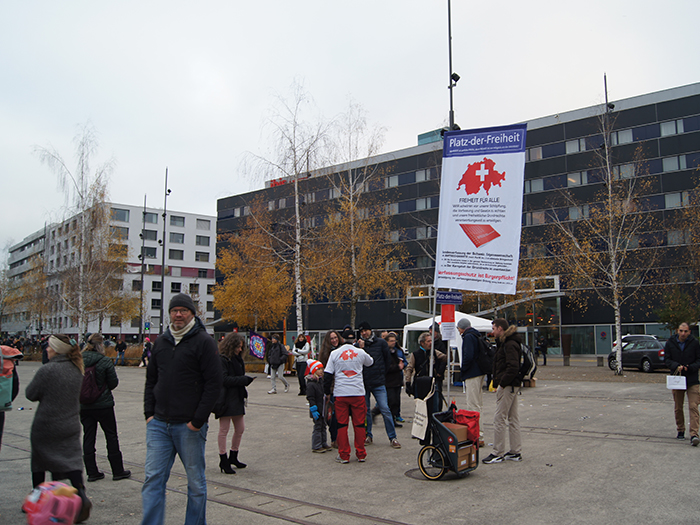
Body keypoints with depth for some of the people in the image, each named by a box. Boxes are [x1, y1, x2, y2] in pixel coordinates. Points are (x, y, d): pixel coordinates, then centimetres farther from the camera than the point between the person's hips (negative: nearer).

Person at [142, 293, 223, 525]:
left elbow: (214, 383, -11)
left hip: (189, 426, -5)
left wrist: (198, 421, -14)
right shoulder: (161, 342, 12)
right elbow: (151, 380, 19)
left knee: (196, 482, 8)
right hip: (159, 424, 5)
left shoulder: (203, 341, -7)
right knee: (153, 479, 4)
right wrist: (149, 413, 7)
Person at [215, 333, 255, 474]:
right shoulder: (222, 359, -13)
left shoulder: (238, 359, 15)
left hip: (237, 399, 9)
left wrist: (246, 380, 4)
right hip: (226, 399, -9)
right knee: (224, 429, 1)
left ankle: (233, 457, 27)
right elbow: (224, 379, -21)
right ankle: (223, 461, 12)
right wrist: (243, 380, -21)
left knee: (240, 428, 12)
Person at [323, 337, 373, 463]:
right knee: (359, 424, 8)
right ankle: (361, 455, 14)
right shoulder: (360, 352, 2)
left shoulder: (334, 353, 1)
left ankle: (344, 455, 9)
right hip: (358, 392, 0)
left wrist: (327, 392, 12)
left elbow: (327, 374, 1)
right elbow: (370, 362, 24)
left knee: (342, 424, 6)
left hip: (340, 394, 0)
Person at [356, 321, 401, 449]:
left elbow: (388, 359, 12)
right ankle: (368, 435, 23)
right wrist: (361, 349, -14)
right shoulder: (358, 345, 4)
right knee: (365, 410, 9)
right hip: (363, 383, 2)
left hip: (378, 383, -2)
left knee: (385, 409, -7)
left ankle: (392, 437, 2)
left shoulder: (381, 342, 3)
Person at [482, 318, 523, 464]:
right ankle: (515, 452, 19)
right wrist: (497, 382, 15)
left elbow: (513, 367, -24)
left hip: (507, 386, -11)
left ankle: (498, 453, 0)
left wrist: (501, 383, -18)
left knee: (499, 419, -6)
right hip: (511, 385, 11)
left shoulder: (509, 344, -16)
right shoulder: (505, 343, 16)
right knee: (513, 418, 13)